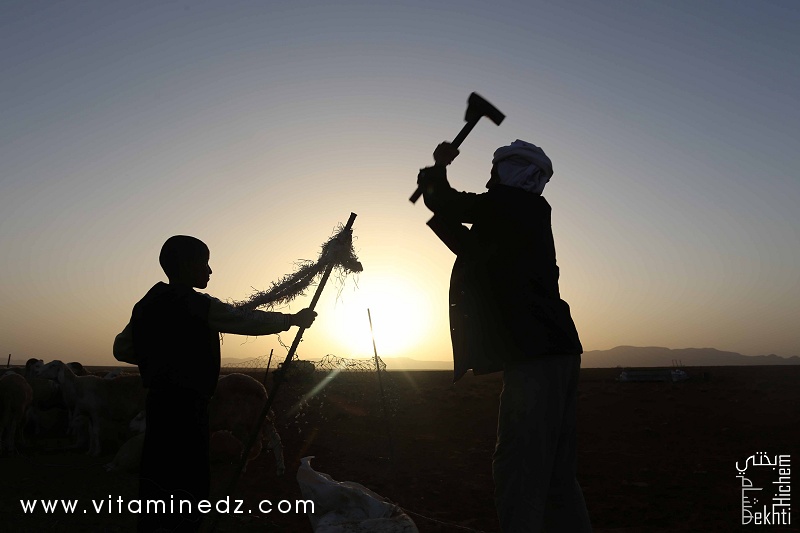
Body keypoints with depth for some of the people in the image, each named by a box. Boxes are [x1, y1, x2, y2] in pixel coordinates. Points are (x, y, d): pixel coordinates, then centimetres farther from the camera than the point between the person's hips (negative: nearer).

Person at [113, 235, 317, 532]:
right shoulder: (198, 305, -13)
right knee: (186, 487, -2)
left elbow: (122, 349, 16)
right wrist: (294, 319, 3)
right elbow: (250, 322, -10)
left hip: (159, 402, 9)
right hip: (186, 407, -8)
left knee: (158, 482, 16)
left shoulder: (149, 303, 11)